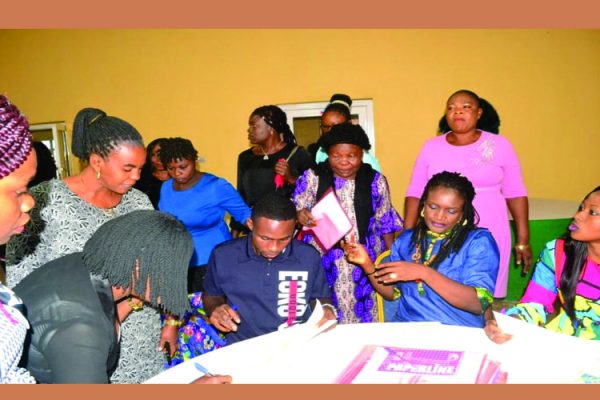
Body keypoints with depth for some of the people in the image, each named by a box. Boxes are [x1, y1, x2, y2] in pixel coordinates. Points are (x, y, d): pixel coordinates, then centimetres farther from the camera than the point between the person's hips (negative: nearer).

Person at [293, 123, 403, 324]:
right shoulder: (312, 178, -2)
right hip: (322, 260, -1)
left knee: (364, 315, 7)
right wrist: (300, 216, -23)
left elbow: (385, 223, 9)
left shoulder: (376, 181, 3)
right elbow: (294, 211, 0)